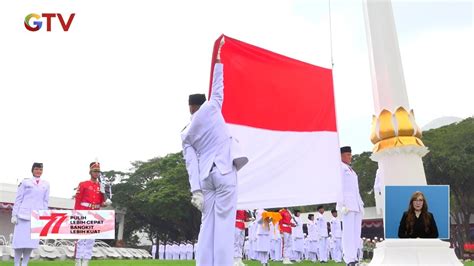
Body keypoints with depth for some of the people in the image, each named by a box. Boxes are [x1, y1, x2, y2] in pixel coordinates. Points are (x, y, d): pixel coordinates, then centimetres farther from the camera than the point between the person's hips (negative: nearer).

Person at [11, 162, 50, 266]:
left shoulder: (46, 184, 13)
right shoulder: (25, 182, 7)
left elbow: (46, 201, 12)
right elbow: (18, 199, 4)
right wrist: (14, 214, -2)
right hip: (24, 215, -2)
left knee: (32, 241, 0)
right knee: (20, 240, -5)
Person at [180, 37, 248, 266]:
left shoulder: (185, 134, 14)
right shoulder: (212, 107, 6)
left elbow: (191, 163, 5)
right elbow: (218, 87, 19)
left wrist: (195, 190, -2)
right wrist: (217, 61, 32)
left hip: (206, 176, 4)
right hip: (224, 171, -4)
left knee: (207, 225, 7)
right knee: (224, 223, -6)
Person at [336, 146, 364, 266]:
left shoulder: (351, 170, 27)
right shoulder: (339, 168, 1)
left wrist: (361, 204, 18)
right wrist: (341, 204, -19)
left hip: (356, 205, 8)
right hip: (347, 204, -8)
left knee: (356, 233, 4)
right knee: (348, 231, -13)